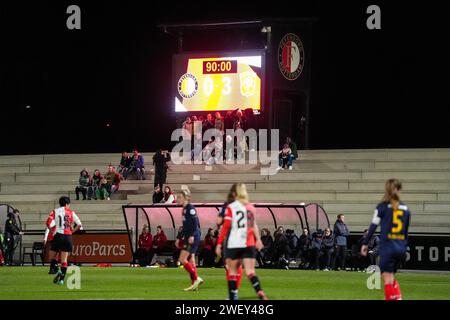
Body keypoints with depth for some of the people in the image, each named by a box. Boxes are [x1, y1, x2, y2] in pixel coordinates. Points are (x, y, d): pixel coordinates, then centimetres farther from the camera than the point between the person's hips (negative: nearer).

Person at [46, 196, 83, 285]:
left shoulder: (55, 212, 2)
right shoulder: (71, 213, 6)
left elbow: (49, 224, -10)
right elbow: (79, 225, 3)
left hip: (58, 235, -1)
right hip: (68, 237, 1)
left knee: (53, 256, 10)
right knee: (64, 259, 3)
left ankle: (57, 270, -16)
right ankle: (62, 279, -4)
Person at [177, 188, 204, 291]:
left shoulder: (190, 208, -10)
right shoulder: (184, 209, 18)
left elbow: (195, 222, -19)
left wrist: (192, 235, -26)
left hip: (193, 237, -10)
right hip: (188, 237, 10)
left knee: (182, 259, -12)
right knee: (190, 261, 9)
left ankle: (196, 278, -9)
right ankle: (194, 284, 9)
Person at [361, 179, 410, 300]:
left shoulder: (382, 207, -3)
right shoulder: (405, 209, 10)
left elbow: (373, 226, -4)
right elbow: (406, 231, 15)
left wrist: (365, 243, 3)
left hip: (387, 248, -5)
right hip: (400, 249, 5)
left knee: (388, 279, -4)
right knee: (391, 277, 19)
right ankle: (398, 297, 7)